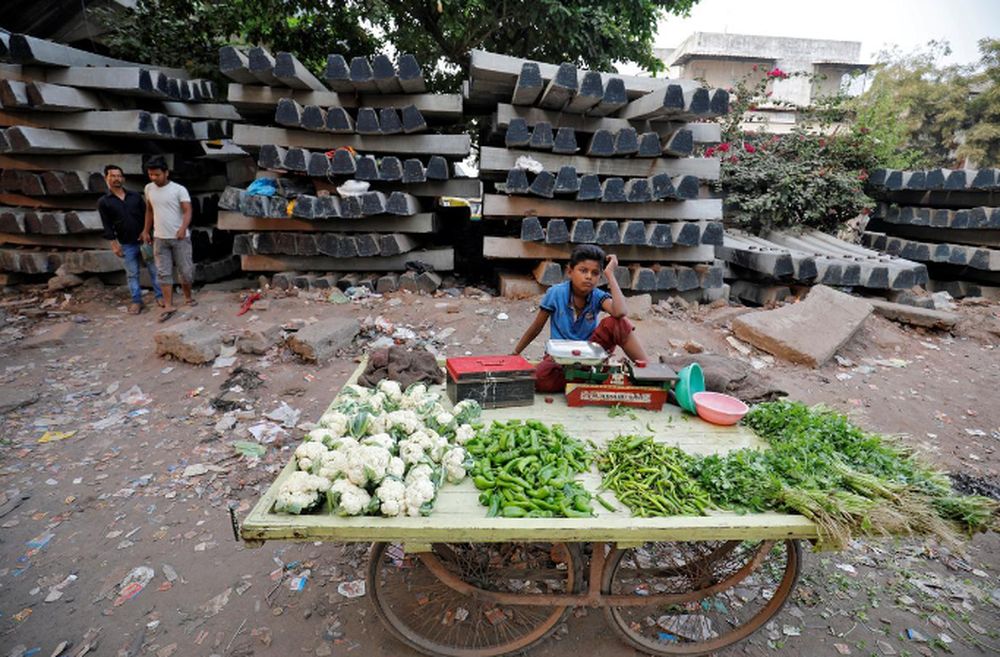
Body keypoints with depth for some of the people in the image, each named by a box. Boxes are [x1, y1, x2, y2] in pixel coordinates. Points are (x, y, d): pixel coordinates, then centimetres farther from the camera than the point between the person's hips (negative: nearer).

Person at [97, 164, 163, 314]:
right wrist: (114, 244, -6)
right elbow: (107, 225, 0)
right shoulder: (103, 202, 1)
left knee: (154, 269, 3)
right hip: (127, 244, -1)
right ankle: (136, 301, 15)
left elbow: (146, 215, 8)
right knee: (132, 274, 7)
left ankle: (160, 296, 12)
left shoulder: (135, 196, 6)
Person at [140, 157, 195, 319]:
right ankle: (169, 306, 4)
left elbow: (187, 211, -16)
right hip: (160, 238, 4)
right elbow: (149, 211, 19)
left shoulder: (179, 189, -7)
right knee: (164, 273, 1)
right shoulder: (149, 188, 8)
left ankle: (188, 297, 26)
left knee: (185, 270, 4)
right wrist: (146, 231, 19)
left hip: (180, 238, -4)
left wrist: (183, 228, -32)